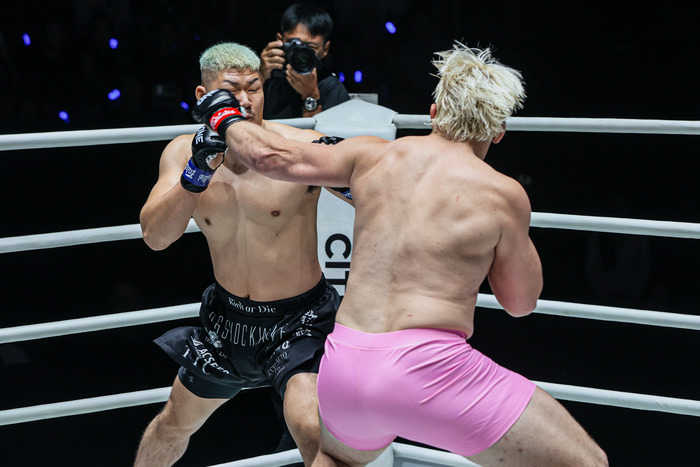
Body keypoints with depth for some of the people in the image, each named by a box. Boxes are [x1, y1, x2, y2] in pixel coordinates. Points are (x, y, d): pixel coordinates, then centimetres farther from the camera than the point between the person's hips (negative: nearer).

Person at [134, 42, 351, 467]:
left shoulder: (302, 147, -19)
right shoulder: (183, 153, -7)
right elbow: (156, 236, -18)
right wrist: (194, 175, -34)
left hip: (299, 323, -4)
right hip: (228, 319, 5)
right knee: (174, 425, 22)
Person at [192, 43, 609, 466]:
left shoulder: (375, 156, 9)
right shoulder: (502, 193, -2)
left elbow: (271, 157, 11)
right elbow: (521, 302, 9)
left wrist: (226, 119, 31)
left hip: (343, 368, 6)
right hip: (428, 370, -5)